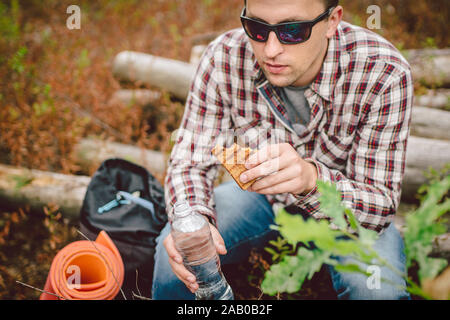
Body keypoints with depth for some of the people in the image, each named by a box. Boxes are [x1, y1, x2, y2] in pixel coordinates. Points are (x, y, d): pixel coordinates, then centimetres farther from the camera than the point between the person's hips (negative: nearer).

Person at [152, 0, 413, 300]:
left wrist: (311, 178, -50)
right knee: (176, 251, -22)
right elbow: (189, 162, -15)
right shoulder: (224, 59, -23)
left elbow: (382, 205, -28)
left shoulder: (384, 74, -30)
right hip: (259, 193, 2)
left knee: (376, 285, -31)